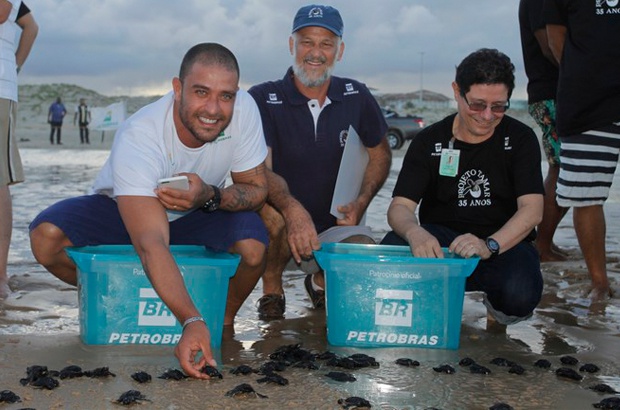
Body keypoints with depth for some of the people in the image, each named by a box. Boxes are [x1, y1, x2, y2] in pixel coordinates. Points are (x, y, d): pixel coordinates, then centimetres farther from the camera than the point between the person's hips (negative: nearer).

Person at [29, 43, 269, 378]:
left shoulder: (243, 109, -25)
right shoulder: (136, 139, -37)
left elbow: (257, 189, -13)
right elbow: (151, 245, -47)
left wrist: (210, 196, -36)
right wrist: (191, 322, -59)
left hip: (198, 219, 2)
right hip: (121, 211, -1)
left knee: (253, 247, -31)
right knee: (46, 235, -29)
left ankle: (224, 324, 1)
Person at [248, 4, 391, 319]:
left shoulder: (356, 97, 2)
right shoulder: (263, 99, -8)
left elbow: (380, 153, 16)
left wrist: (361, 203, -2)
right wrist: (292, 209, -41)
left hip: (332, 229, 3)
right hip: (281, 232, -3)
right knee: (272, 216, -37)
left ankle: (322, 280, 12)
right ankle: (271, 288, -3)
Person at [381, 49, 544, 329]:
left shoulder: (520, 139, -2)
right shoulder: (430, 141, 1)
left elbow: (532, 209, -13)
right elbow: (400, 206, -8)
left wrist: (489, 246, -33)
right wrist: (414, 233, -34)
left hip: (505, 243, 0)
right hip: (440, 240, 1)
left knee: (520, 295, -35)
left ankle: (497, 312, 6)